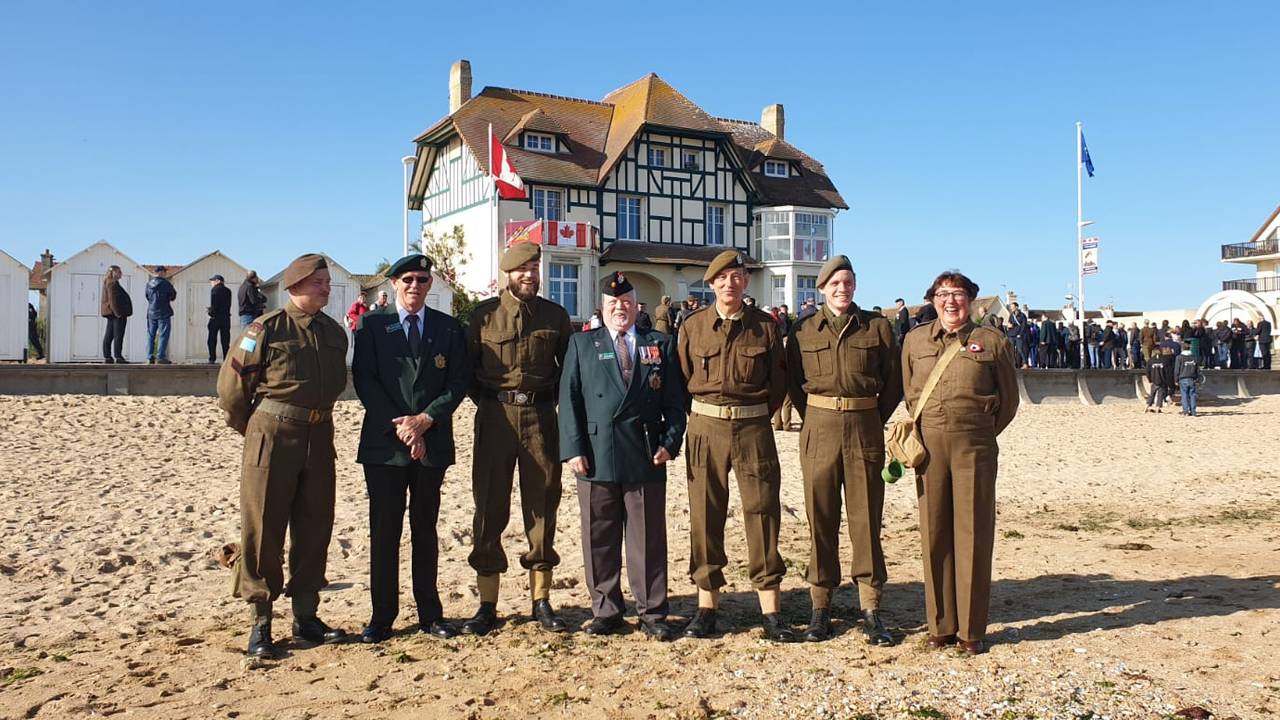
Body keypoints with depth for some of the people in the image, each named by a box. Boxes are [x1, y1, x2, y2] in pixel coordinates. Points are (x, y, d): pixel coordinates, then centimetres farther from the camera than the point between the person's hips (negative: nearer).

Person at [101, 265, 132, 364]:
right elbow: (112, 299, -20)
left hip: (111, 313, 10)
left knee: (108, 336, 9)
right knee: (118, 336, -9)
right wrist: (117, 312, -23)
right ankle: (118, 357, -11)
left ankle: (107, 357, 11)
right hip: (117, 314, -10)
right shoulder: (112, 283, -13)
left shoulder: (107, 282, 19)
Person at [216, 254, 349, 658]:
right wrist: (252, 431, 6)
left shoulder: (335, 333, 10)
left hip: (318, 437, 6)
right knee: (263, 529, 1)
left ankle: (305, 617, 21)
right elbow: (231, 385, -3)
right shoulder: (267, 329, -8)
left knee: (314, 528, 10)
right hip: (272, 438, -6)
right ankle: (260, 623, 10)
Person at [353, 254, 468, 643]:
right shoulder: (370, 324, 5)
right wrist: (399, 426, -12)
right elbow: (364, 381, -3)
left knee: (426, 530, 10)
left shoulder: (449, 328, 9)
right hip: (383, 443, -1)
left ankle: (429, 613, 18)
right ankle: (382, 615, 11)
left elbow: (458, 383, 2)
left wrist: (425, 419, -12)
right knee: (384, 531, 2)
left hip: (432, 443, 1)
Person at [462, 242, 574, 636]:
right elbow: (468, 366, 9)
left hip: (541, 416, 1)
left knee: (542, 508, 5)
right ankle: (487, 605, 11)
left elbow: (569, 366, 15)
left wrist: (550, 399, 5)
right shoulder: (484, 314, 3)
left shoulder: (556, 315, 8)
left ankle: (541, 601, 16)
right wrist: (487, 401, 3)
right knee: (489, 508, 2)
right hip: (495, 418, -1)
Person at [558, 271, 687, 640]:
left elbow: (674, 401, 8)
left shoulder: (661, 345, 11)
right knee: (599, 539, 7)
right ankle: (605, 611, 19)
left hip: (645, 457, 0)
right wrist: (573, 448, -6)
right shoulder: (581, 344, 10)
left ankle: (652, 613, 15)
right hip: (596, 455, 0)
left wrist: (670, 442, -4)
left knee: (648, 538, 5)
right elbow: (569, 399, 3)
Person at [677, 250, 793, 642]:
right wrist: (703, 415, 7)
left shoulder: (766, 326, 3)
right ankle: (706, 606, 15)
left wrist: (758, 413, 6)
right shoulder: (693, 326, 4)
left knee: (762, 511, -1)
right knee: (705, 515, 4)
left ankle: (771, 612, 8)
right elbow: (681, 378, 11)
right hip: (705, 429, 1)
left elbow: (778, 381, 11)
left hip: (753, 428, -1)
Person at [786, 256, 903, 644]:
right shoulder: (804, 330, 5)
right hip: (819, 429, 1)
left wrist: (874, 421, 5)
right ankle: (820, 607, 13)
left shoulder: (878, 326, 5)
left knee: (866, 518, 2)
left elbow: (894, 382, 8)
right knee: (820, 519, 4)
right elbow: (792, 382, 12)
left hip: (865, 428, 0)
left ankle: (871, 610, 9)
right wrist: (814, 419, 7)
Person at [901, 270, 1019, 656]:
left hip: (975, 446, -2)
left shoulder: (992, 342, 4)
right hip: (929, 444, 2)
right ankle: (941, 626, 15)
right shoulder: (915, 340, 10)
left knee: (973, 535, 0)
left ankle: (972, 629, 10)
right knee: (934, 534, 4)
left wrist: (982, 434, 10)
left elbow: (1009, 399, 12)